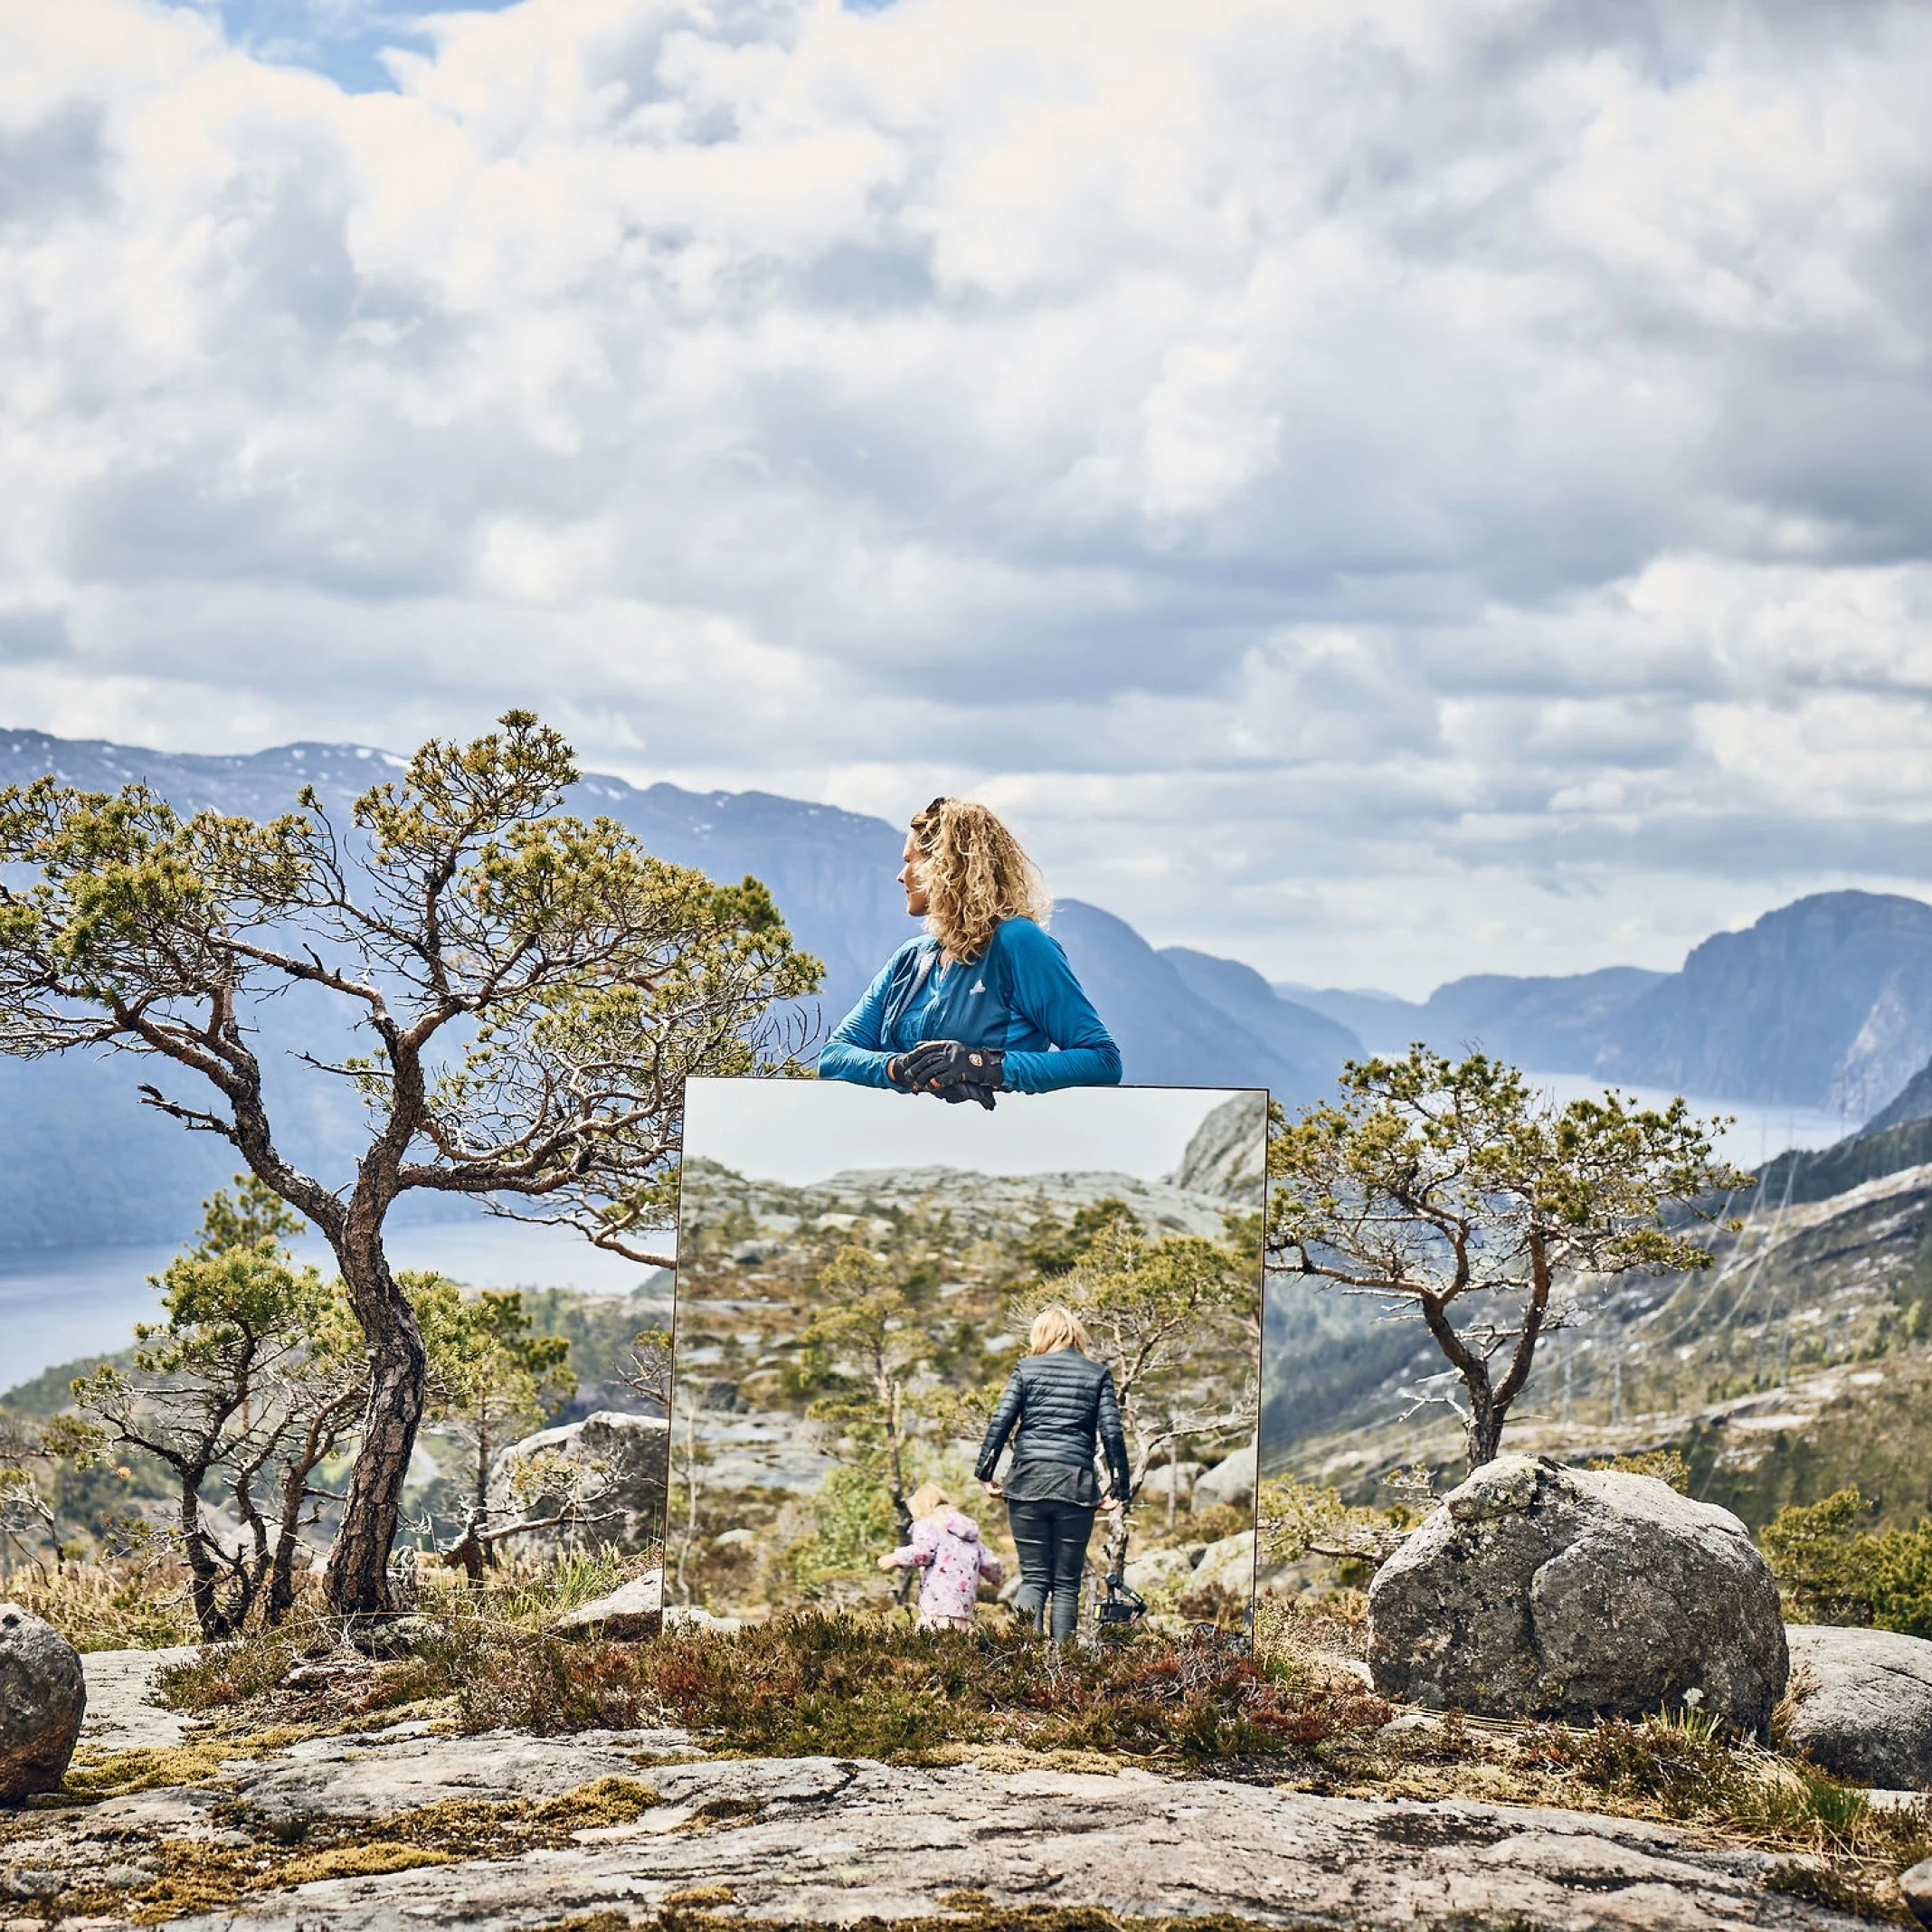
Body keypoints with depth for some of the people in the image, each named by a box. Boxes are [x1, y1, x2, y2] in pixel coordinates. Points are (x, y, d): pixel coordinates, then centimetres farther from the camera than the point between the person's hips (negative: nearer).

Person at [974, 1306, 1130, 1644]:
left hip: (1027, 1480, 0)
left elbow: (1000, 1422, 0)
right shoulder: (1099, 1374, 9)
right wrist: (1120, 1488, 5)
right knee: (1066, 1583, 7)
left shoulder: (1027, 1369, 8)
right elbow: (1112, 1432, 2)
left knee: (1034, 1576, 4)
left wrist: (984, 1474, 6)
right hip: (1076, 1484, 0)